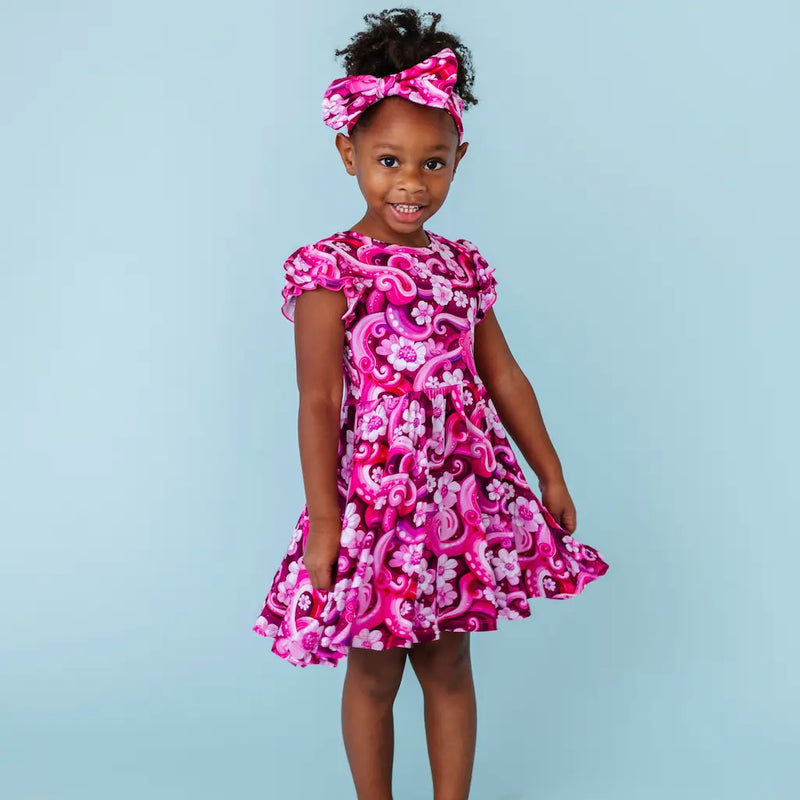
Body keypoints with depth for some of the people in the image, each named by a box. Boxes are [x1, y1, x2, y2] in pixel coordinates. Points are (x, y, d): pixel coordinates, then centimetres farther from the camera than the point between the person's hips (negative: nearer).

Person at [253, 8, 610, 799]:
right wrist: (322, 517, -15)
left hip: (462, 497, 5)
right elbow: (318, 401, -12)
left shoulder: (461, 265, 7)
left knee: (448, 665, 15)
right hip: (374, 498, -4)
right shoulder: (330, 269, -9)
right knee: (373, 673, 11)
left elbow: (502, 376, 13)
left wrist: (550, 475, 14)